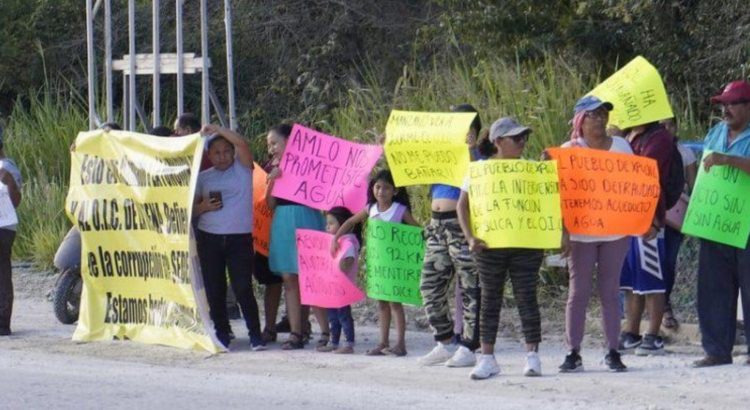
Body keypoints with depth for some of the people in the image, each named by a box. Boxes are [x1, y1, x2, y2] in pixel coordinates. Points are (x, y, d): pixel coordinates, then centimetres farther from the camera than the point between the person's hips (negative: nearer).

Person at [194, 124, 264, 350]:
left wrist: (217, 129, -9)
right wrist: (204, 206, -9)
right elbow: (192, 208, 11)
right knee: (214, 289, 5)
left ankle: (255, 335, -3)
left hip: (240, 238, -3)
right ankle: (222, 334, 15)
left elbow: (241, 143, -12)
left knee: (242, 288, -9)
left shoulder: (242, 169, 5)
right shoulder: (203, 177, 12)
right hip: (209, 238, 3)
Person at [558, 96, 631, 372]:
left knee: (610, 290, 5)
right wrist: (563, 230, -14)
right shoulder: (569, 150, -2)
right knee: (579, 291, 0)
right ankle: (573, 352, 3)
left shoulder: (620, 146, 7)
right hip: (581, 232, -2)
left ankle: (612, 351, 9)